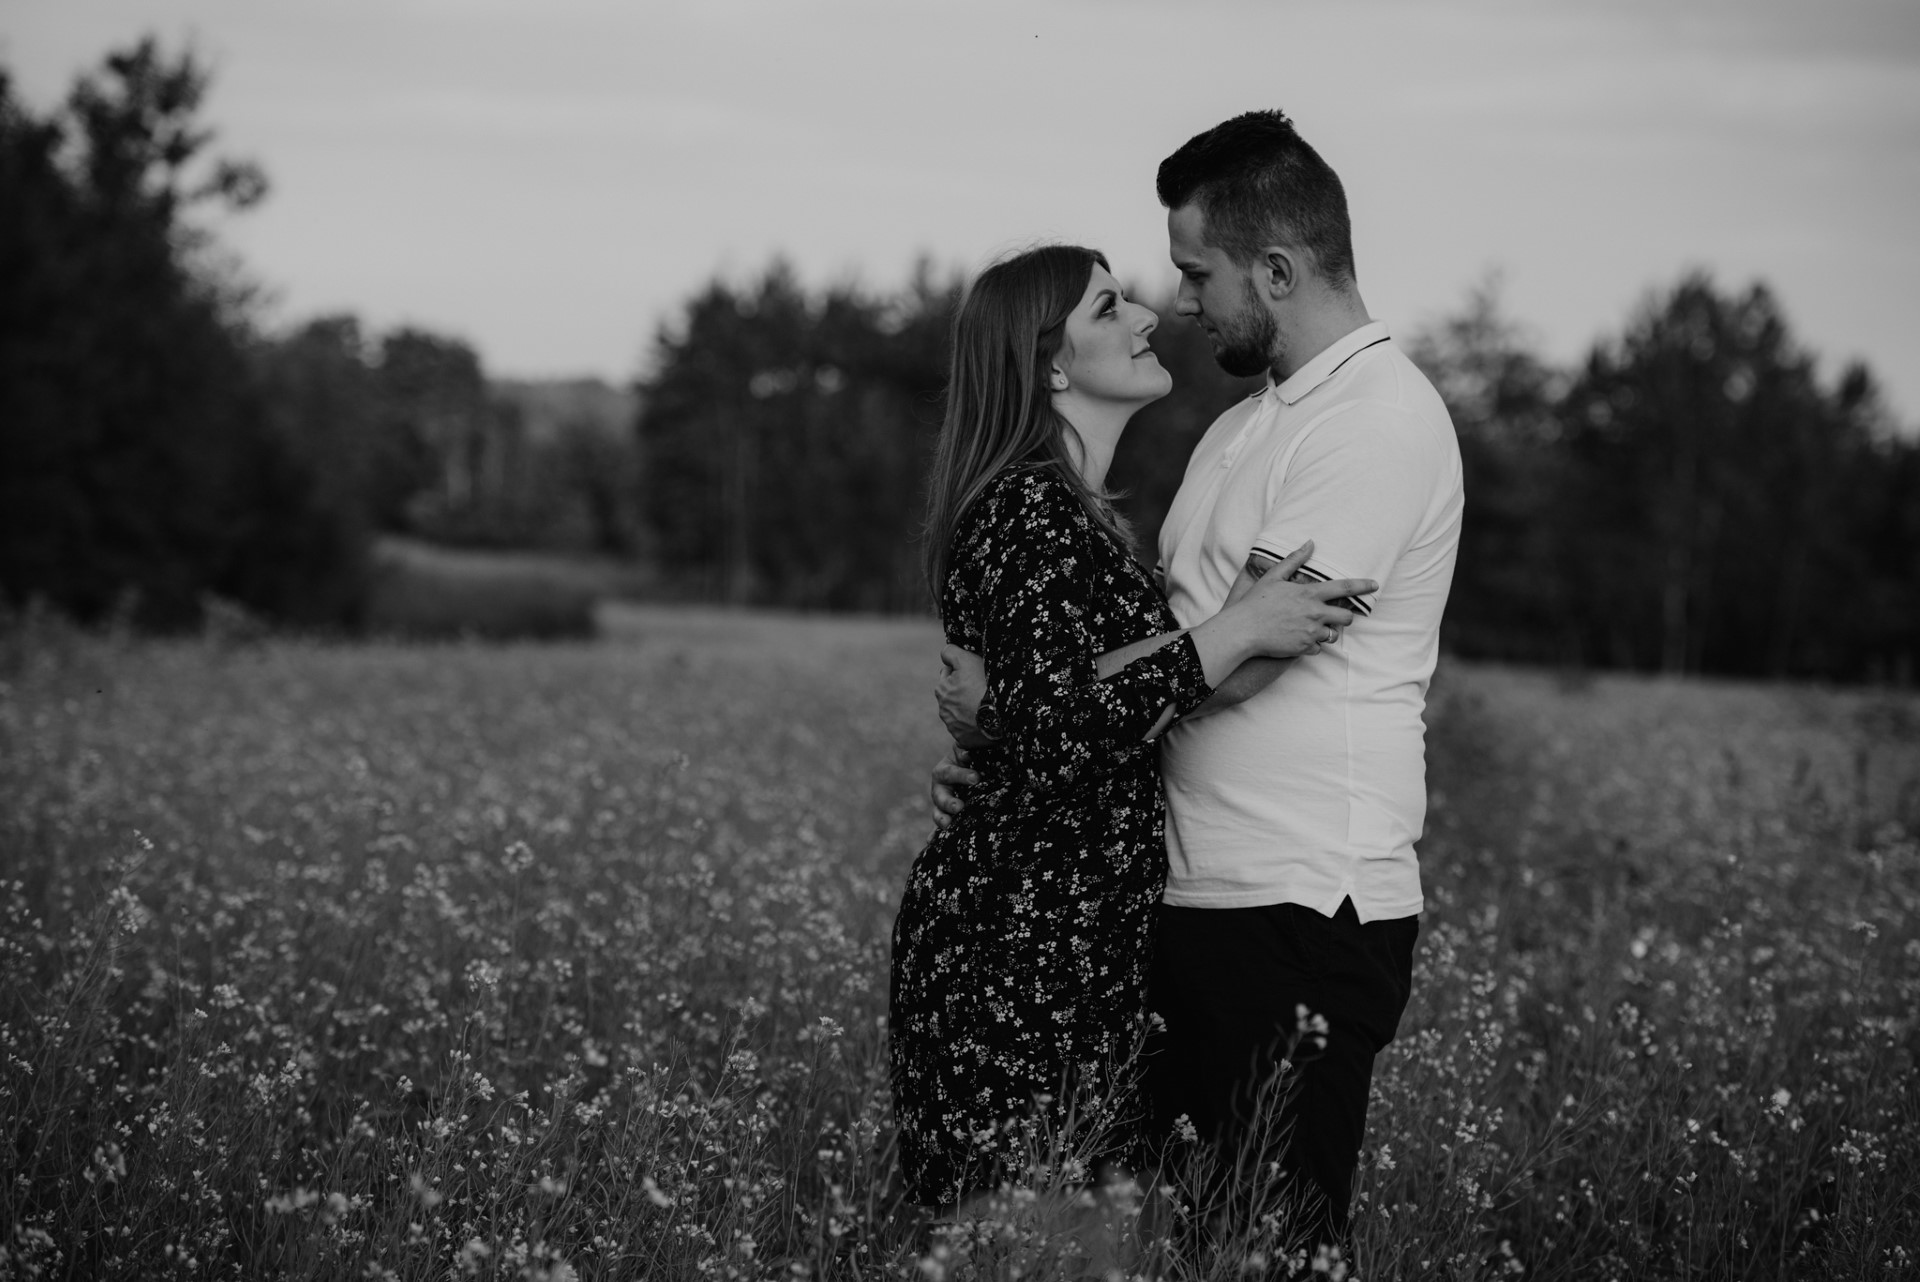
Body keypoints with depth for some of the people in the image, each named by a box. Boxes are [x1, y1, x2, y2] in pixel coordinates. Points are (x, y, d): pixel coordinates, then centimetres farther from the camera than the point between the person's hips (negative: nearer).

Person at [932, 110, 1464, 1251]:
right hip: (1198, 901, 9)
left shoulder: (1382, 420, -12)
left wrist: (1010, 706, -9)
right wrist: (997, 756, 4)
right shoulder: (1247, 426, 19)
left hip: (1306, 913, -9)